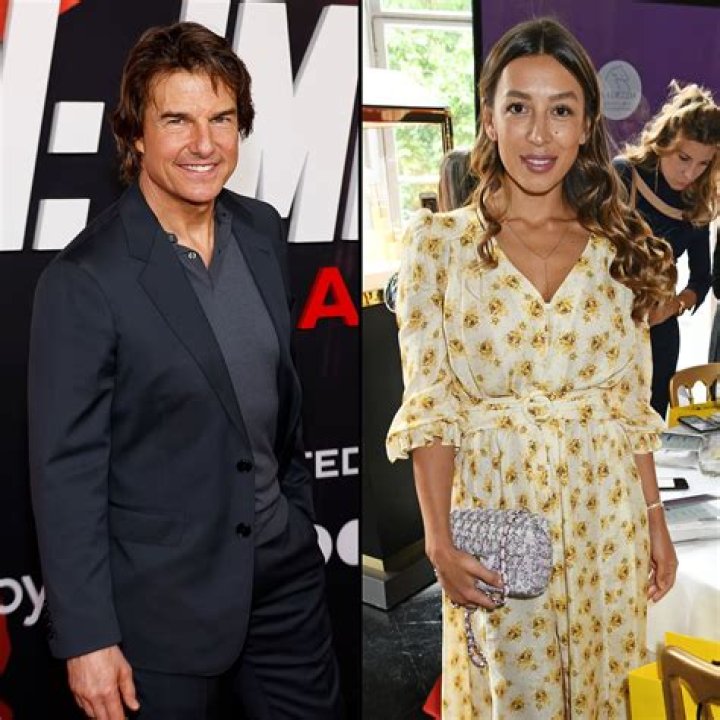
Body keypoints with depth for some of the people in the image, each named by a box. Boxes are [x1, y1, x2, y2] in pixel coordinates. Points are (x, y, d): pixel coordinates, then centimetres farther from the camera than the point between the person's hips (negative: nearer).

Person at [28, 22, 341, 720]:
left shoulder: (261, 230, 1)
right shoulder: (84, 281, -18)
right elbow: (65, 470, -16)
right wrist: (86, 637, -14)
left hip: (286, 575, 6)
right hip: (164, 606, -5)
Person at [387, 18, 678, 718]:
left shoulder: (617, 245, 3)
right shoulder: (438, 241, -6)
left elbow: (631, 399, 7)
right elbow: (429, 406, -8)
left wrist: (655, 519, 6)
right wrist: (439, 542, -14)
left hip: (607, 514, 3)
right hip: (494, 509, -3)